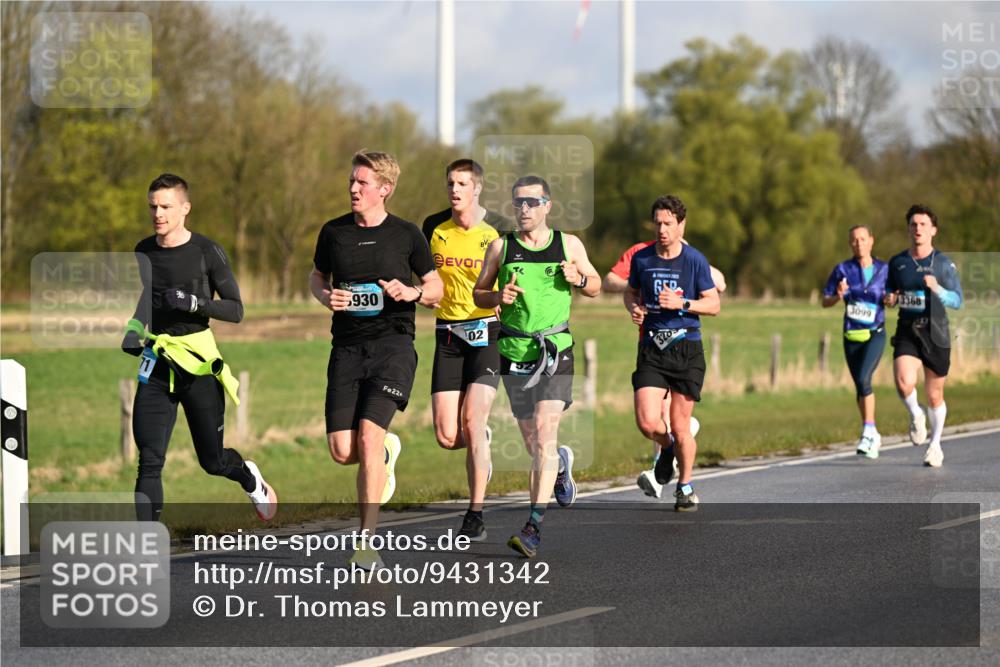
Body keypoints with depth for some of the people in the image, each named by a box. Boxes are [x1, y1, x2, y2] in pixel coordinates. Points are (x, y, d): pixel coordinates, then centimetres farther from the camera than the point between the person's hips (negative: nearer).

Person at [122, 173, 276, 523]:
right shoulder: (143, 252, 7)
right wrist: (132, 333, 3)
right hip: (156, 365, 3)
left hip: (198, 363, -3)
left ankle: (249, 477, 44)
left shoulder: (207, 252, -6)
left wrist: (195, 303, -23)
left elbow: (235, 310, -7)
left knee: (213, 461, 8)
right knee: (149, 462, -11)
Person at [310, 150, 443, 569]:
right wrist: (326, 296, -1)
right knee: (342, 451, -6)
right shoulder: (334, 232, 7)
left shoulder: (406, 235, 2)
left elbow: (436, 289, 11)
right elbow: (316, 277, 22)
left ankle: (367, 541, -11)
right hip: (347, 348, 3)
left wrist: (412, 292, -11)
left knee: (369, 435, -18)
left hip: (393, 343, -3)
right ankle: (386, 451, 32)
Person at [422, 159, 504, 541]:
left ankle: (476, 516, -9)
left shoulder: (498, 230, -4)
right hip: (447, 335, 3)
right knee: (447, 436, -5)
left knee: (472, 420, -17)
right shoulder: (434, 227, 6)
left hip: (487, 333, -3)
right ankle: (481, 440, 33)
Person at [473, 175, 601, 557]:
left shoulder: (569, 245, 5)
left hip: (556, 347, -2)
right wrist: (499, 297, -9)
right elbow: (478, 294, 13)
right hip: (514, 350, 2)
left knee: (544, 430, -17)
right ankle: (560, 463, 48)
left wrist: (578, 278, -6)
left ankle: (534, 526, -19)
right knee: (532, 441, 9)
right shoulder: (500, 247, 5)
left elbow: (595, 287, 17)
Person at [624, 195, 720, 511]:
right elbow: (631, 292, 21)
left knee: (680, 425, 0)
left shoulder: (695, 260, -3)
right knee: (648, 422, -13)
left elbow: (714, 304, 1)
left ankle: (685, 487, 20)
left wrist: (682, 303, -15)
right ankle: (667, 448, 23)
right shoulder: (641, 258, 4)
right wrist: (634, 307, -1)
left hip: (686, 347, -2)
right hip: (651, 349, 2)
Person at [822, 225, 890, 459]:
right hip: (852, 336, 2)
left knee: (863, 379, -22)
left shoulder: (884, 270, 1)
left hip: (875, 334, -2)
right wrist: (839, 296, -17)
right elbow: (825, 301, 4)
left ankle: (868, 433, -21)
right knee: (860, 387, 9)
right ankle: (873, 436, 26)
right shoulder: (842, 270, 1)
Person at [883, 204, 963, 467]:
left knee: (935, 395, 7)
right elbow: (889, 294, 20)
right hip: (906, 332, 1)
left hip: (935, 333, -1)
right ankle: (916, 415, 8)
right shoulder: (897, 263, 6)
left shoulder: (943, 264, -3)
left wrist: (936, 289, -24)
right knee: (904, 382, -24)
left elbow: (957, 301, -6)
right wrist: (889, 300, -4)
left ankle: (935, 444, 27)